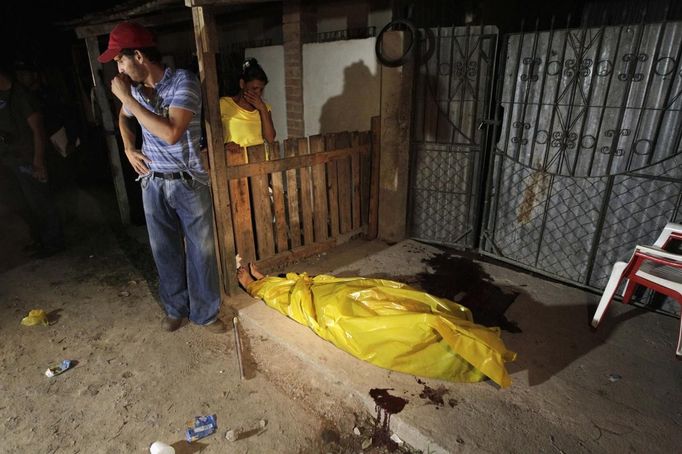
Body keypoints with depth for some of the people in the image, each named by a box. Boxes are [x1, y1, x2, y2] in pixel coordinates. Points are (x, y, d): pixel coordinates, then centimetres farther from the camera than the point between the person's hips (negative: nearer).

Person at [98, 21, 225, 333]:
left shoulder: (183, 82, -15)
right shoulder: (134, 88, 3)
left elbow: (171, 132, -28)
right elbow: (123, 118, 26)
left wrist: (127, 98, -21)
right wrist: (129, 149, 10)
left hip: (188, 182, -5)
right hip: (153, 182, 5)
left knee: (201, 250, 5)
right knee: (165, 250, 13)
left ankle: (206, 312, 23)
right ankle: (175, 307, 33)